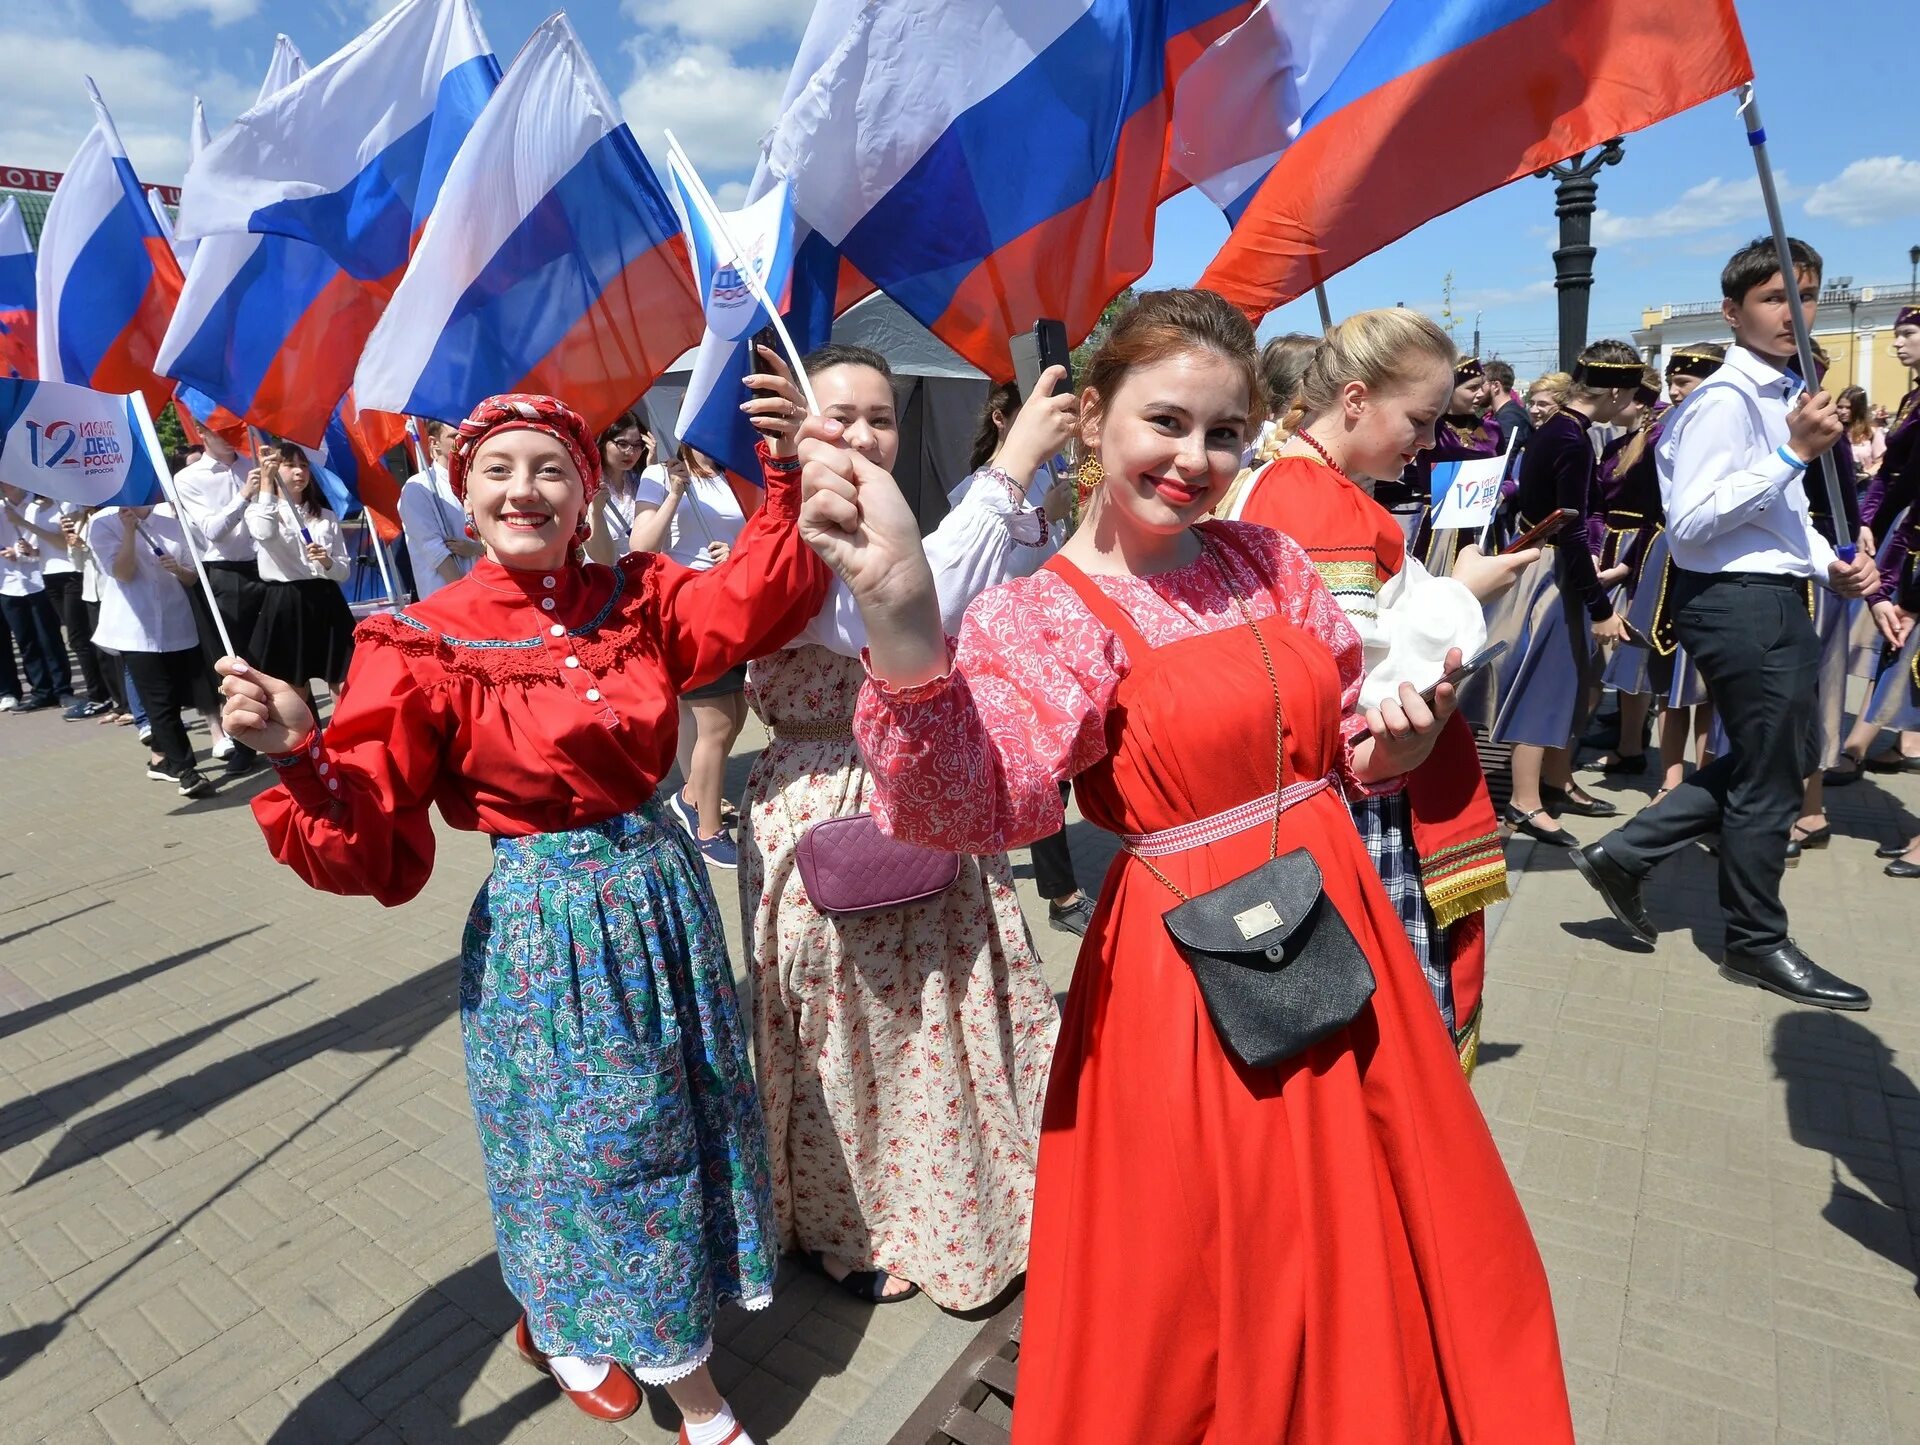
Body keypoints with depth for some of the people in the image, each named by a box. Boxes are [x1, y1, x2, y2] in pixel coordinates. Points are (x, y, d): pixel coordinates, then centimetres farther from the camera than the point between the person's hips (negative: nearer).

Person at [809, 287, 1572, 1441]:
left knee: (1366, 1260, 23)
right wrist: (905, 630, -51)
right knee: (1207, 1290, 13)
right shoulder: (1044, 617, -14)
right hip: (1186, 977, -5)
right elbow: (979, 799, -34)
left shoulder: (1270, 561, 3)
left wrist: (1391, 744, -7)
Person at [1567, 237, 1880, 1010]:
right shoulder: (1726, 399, -15)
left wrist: (1830, 562, 9)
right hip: (1737, 600, -10)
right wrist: (1794, 452, -24)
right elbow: (1689, 523, -24)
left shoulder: (1785, 392, 15)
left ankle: (1622, 853, 21)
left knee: (1773, 761, 18)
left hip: (1775, 596, 10)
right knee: (1768, 773, 2)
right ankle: (1757, 942, 20)